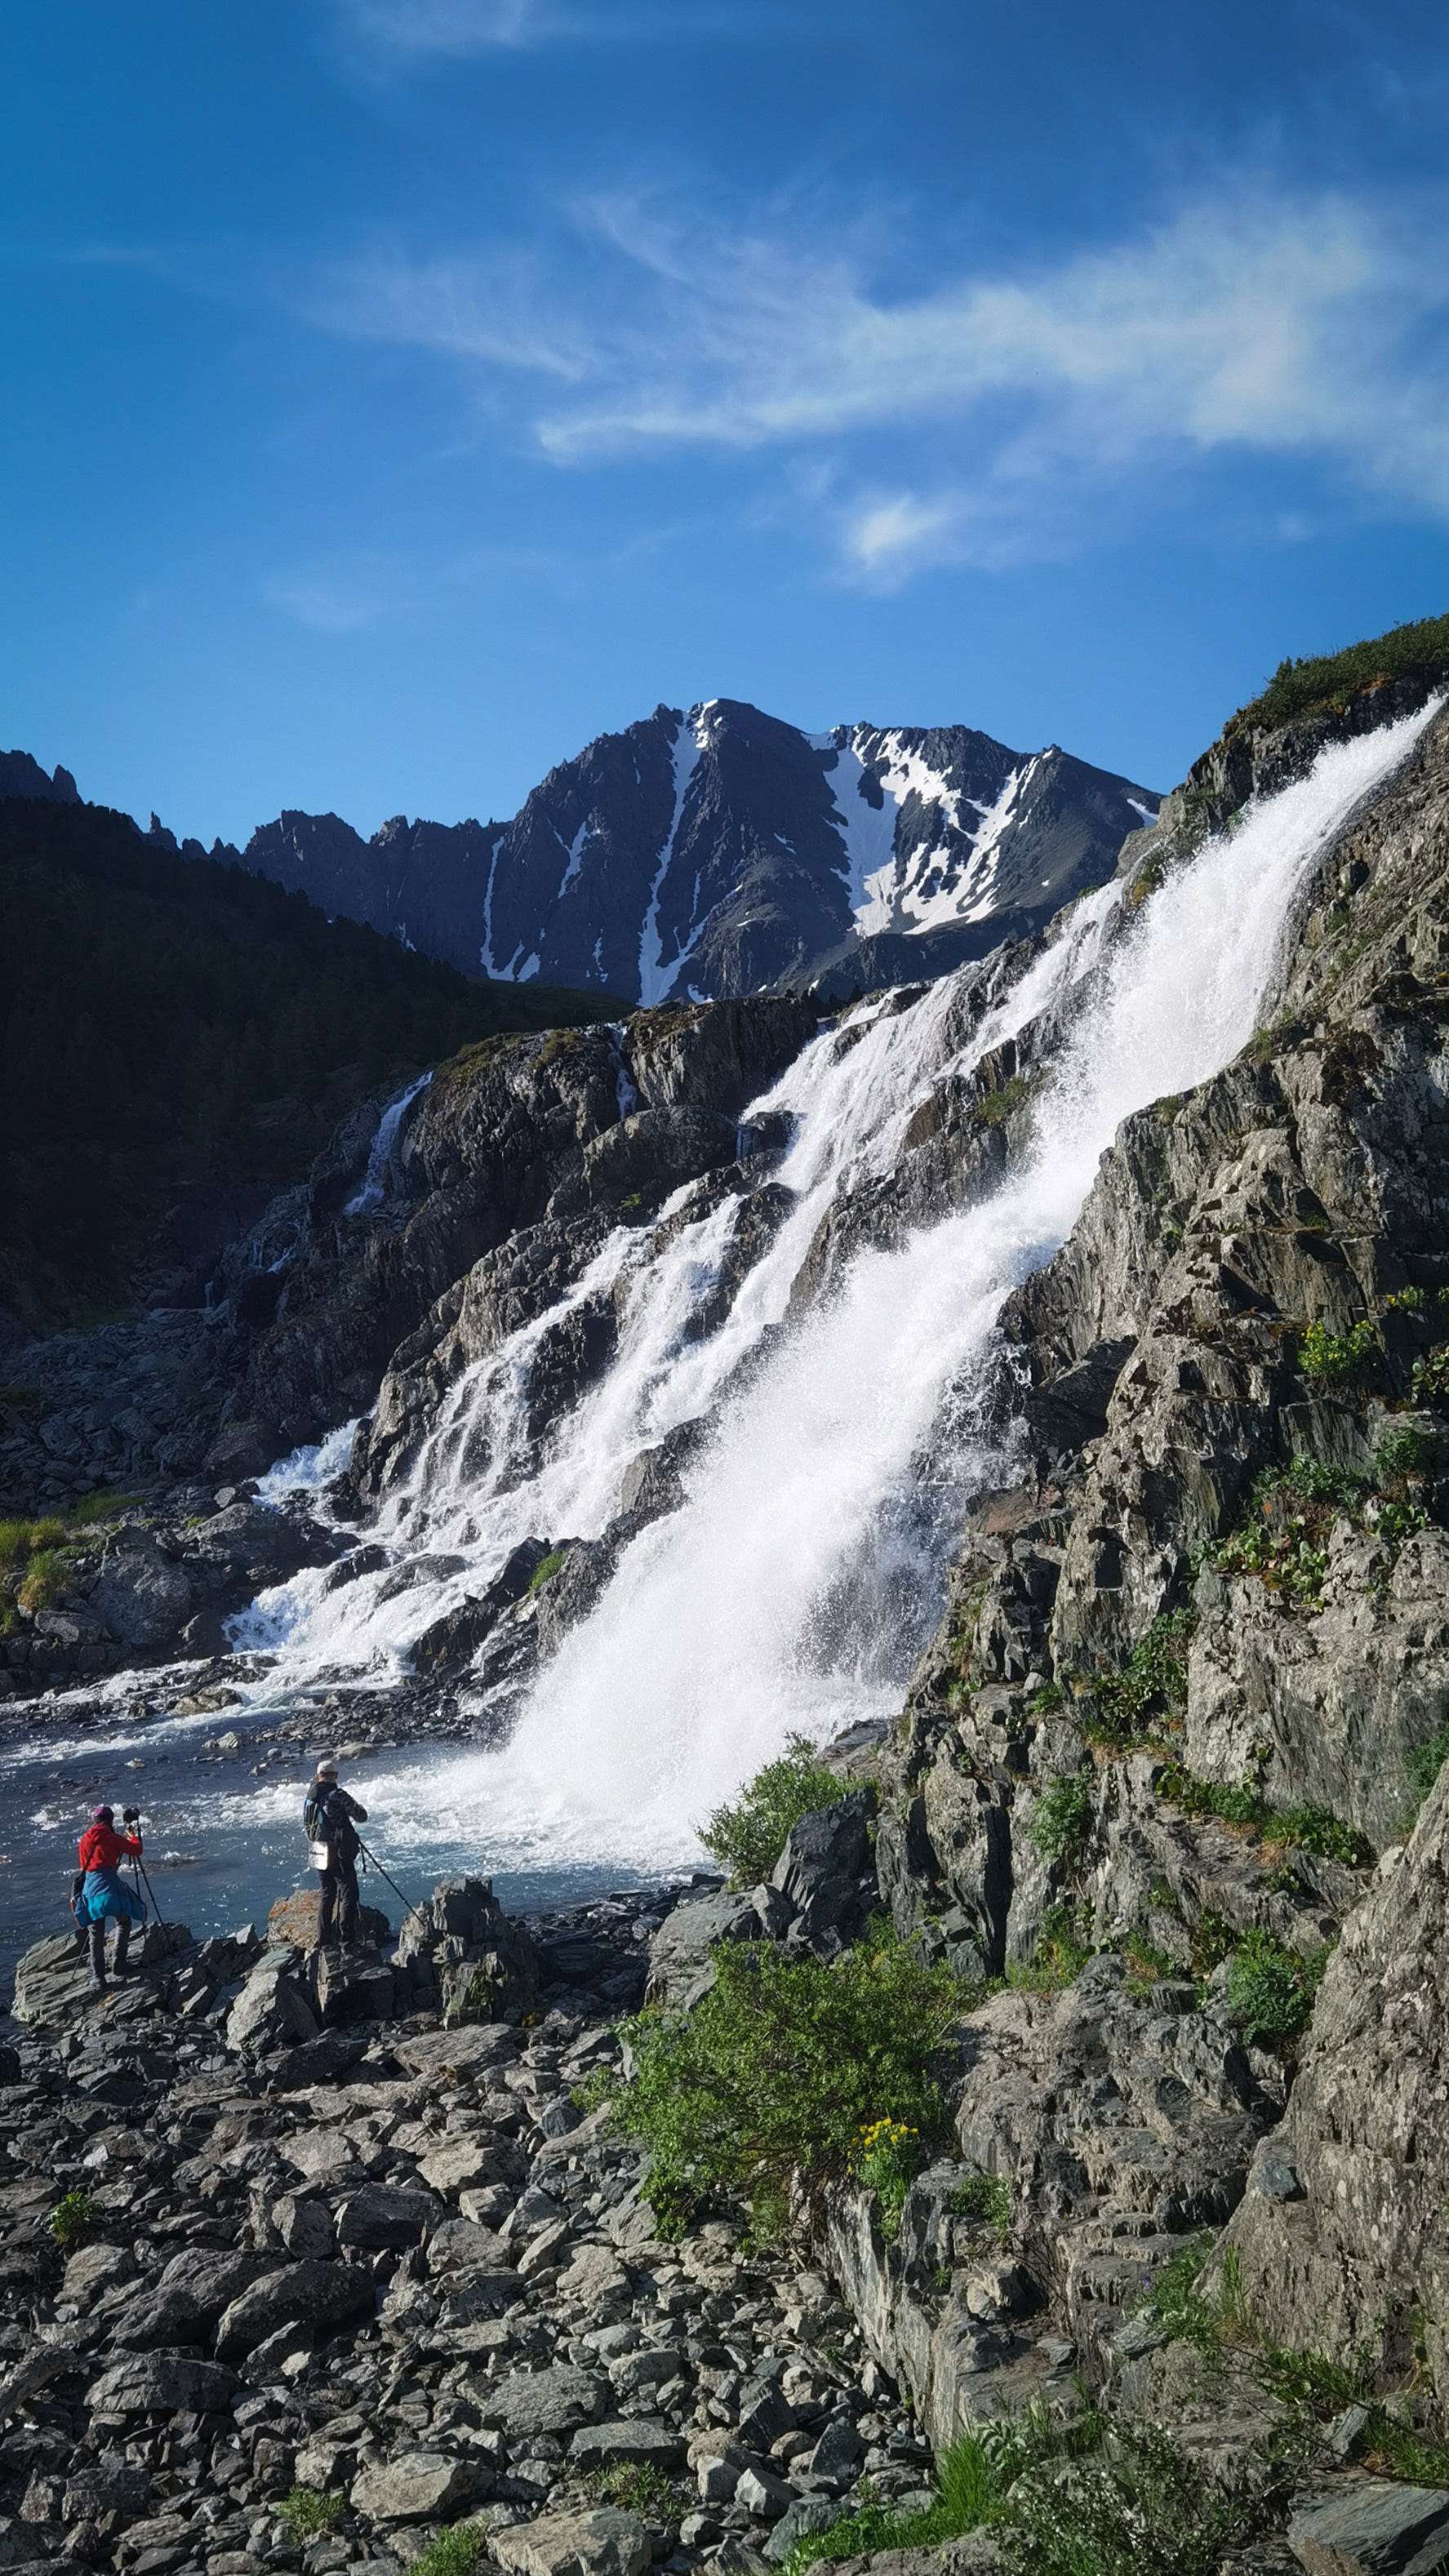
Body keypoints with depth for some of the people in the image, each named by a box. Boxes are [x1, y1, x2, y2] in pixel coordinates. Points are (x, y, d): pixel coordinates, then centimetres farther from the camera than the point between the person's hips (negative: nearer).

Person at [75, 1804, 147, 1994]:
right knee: (123, 1923, 18)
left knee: (95, 1936, 3)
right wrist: (133, 1838, 27)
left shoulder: (84, 1842, 17)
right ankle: (119, 1964, 13)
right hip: (111, 1887, -3)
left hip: (90, 1889, 3)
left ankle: (97, 1978, -5)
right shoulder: (112, 1839, 4)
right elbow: (136, 1851, 7)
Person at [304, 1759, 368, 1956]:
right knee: (348, 1894, -3)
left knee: (327, 1896, 17)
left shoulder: (310, 1798, 6)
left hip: (320, 1854, 7)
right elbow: (361, 1816, -12)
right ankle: (347, 1940, -8)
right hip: (339, 1854, -7)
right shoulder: (337, 1795, -15)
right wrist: (360, 1812, 9)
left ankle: (324, 1940, 19)